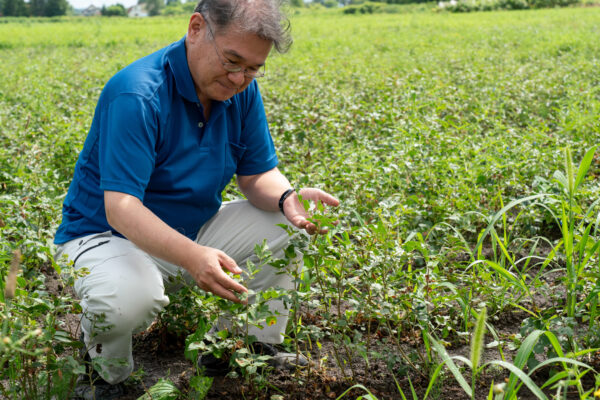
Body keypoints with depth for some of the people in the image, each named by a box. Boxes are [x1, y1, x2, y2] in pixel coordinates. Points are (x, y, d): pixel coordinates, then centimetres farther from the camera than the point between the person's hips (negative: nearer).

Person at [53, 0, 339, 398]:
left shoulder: (242, 91, -5)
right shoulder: (137, 95, -28)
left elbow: (258, 174, 0)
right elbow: (121, 207, -34)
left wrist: (287, 197, -26)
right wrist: (191, 257, -51)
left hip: (195, 229, 7)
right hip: (108, 234, -7)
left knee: (290, 226, -7)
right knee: (128, 298, -39)